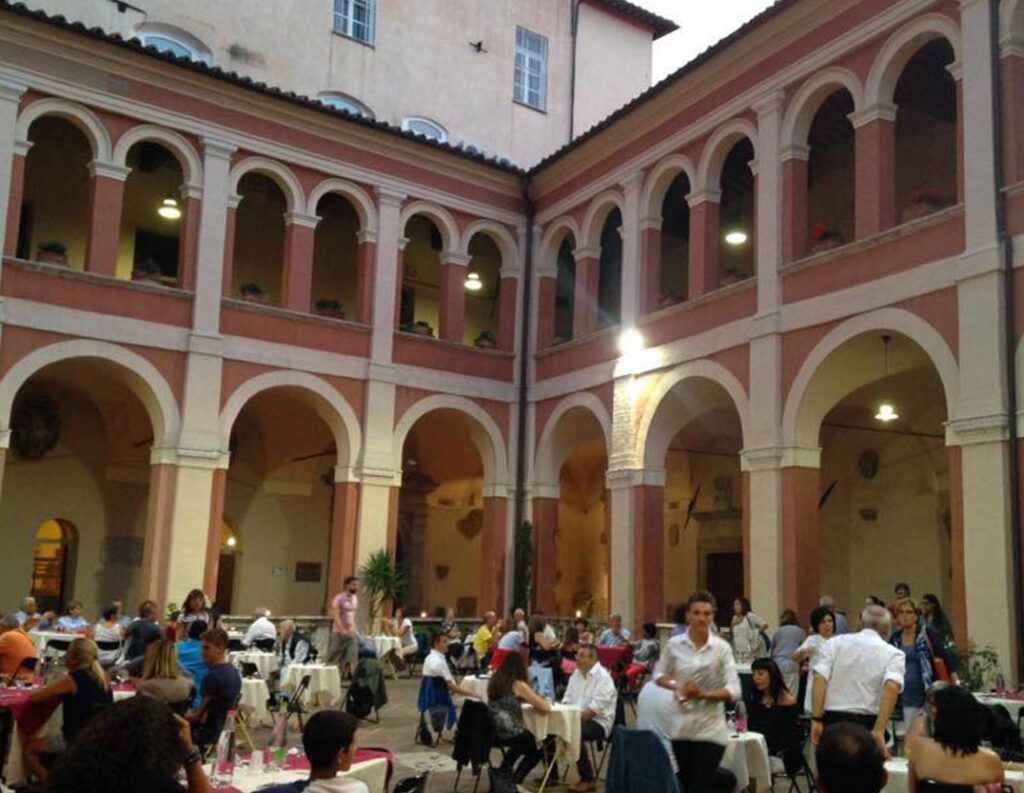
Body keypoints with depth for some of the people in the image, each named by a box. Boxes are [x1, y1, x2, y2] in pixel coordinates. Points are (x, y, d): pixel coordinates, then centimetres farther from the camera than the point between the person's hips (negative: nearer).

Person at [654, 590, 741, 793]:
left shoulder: (722, 647, -6)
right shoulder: (674, 644, -2)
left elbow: (734, 690, -9)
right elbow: (658, 674, 10)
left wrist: (704, 694, -22)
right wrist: (677, 687, -10)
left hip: (710, 729, -2)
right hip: (681, 726, 2)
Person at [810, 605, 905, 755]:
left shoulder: (835, 642, 9)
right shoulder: (893, 654, 4)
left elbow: (820, 679, -4)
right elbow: (893, 687, -14)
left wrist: (816, 719, -6)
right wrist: (879, 730, -17)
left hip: (832, 720, 1)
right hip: (867, 723, -1)